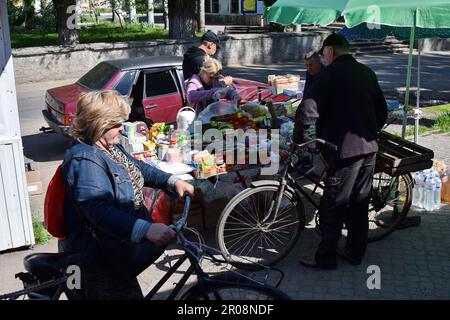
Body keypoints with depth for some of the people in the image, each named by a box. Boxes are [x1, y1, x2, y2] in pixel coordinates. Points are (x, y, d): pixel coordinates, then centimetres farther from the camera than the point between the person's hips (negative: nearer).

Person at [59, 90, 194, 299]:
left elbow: (138, 168, 17)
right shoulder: (85, 160, -27)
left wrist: (172, 181, 2)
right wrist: (146, 229, -49)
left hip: (114, 250, 10)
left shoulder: (109, 147, 5)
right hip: (97, 260, -10)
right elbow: (100, 212, -38)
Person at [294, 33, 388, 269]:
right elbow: (382, 111, 18)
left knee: (333, 206, 2)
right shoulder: (367, 72, 13)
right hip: (369, 148, 8)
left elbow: (307, 110, -20)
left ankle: (326, 258, 11)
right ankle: (355, 252, 26)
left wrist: (297, 136, -7)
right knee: (359, 203, 16)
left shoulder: (330, 72, -9)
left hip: (345, 150, -7)